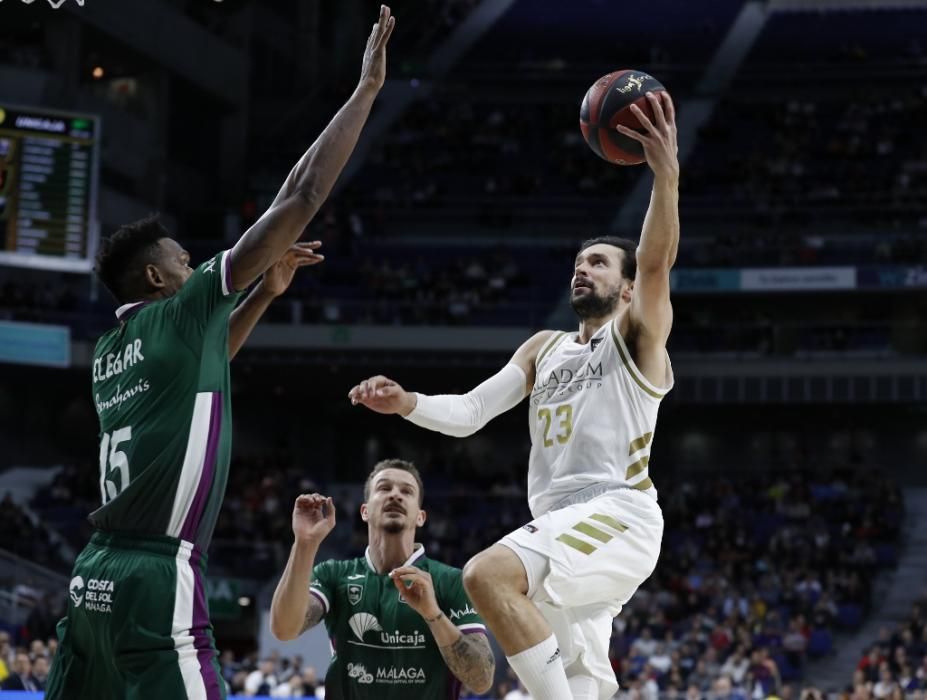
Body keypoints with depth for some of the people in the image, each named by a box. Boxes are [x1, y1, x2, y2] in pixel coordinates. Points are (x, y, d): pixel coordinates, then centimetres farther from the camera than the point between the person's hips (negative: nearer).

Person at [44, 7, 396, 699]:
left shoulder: (111, 349, 19)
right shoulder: (179, 312, -1)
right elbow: (301, 198, -2)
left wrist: (268, 288, 38)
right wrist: (368, 87, 4)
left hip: (96, 578, 9)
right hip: (160, 578, -9)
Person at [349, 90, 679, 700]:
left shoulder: (637, 335, 5)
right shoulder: (544, 348, 25)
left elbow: (657, 260, -15)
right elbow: (469, 412, 15)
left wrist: (667, 177, -32)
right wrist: (406, 404, -5)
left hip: (618, 516, -8)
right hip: (560, 525, 8)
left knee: (488, 575, -30)